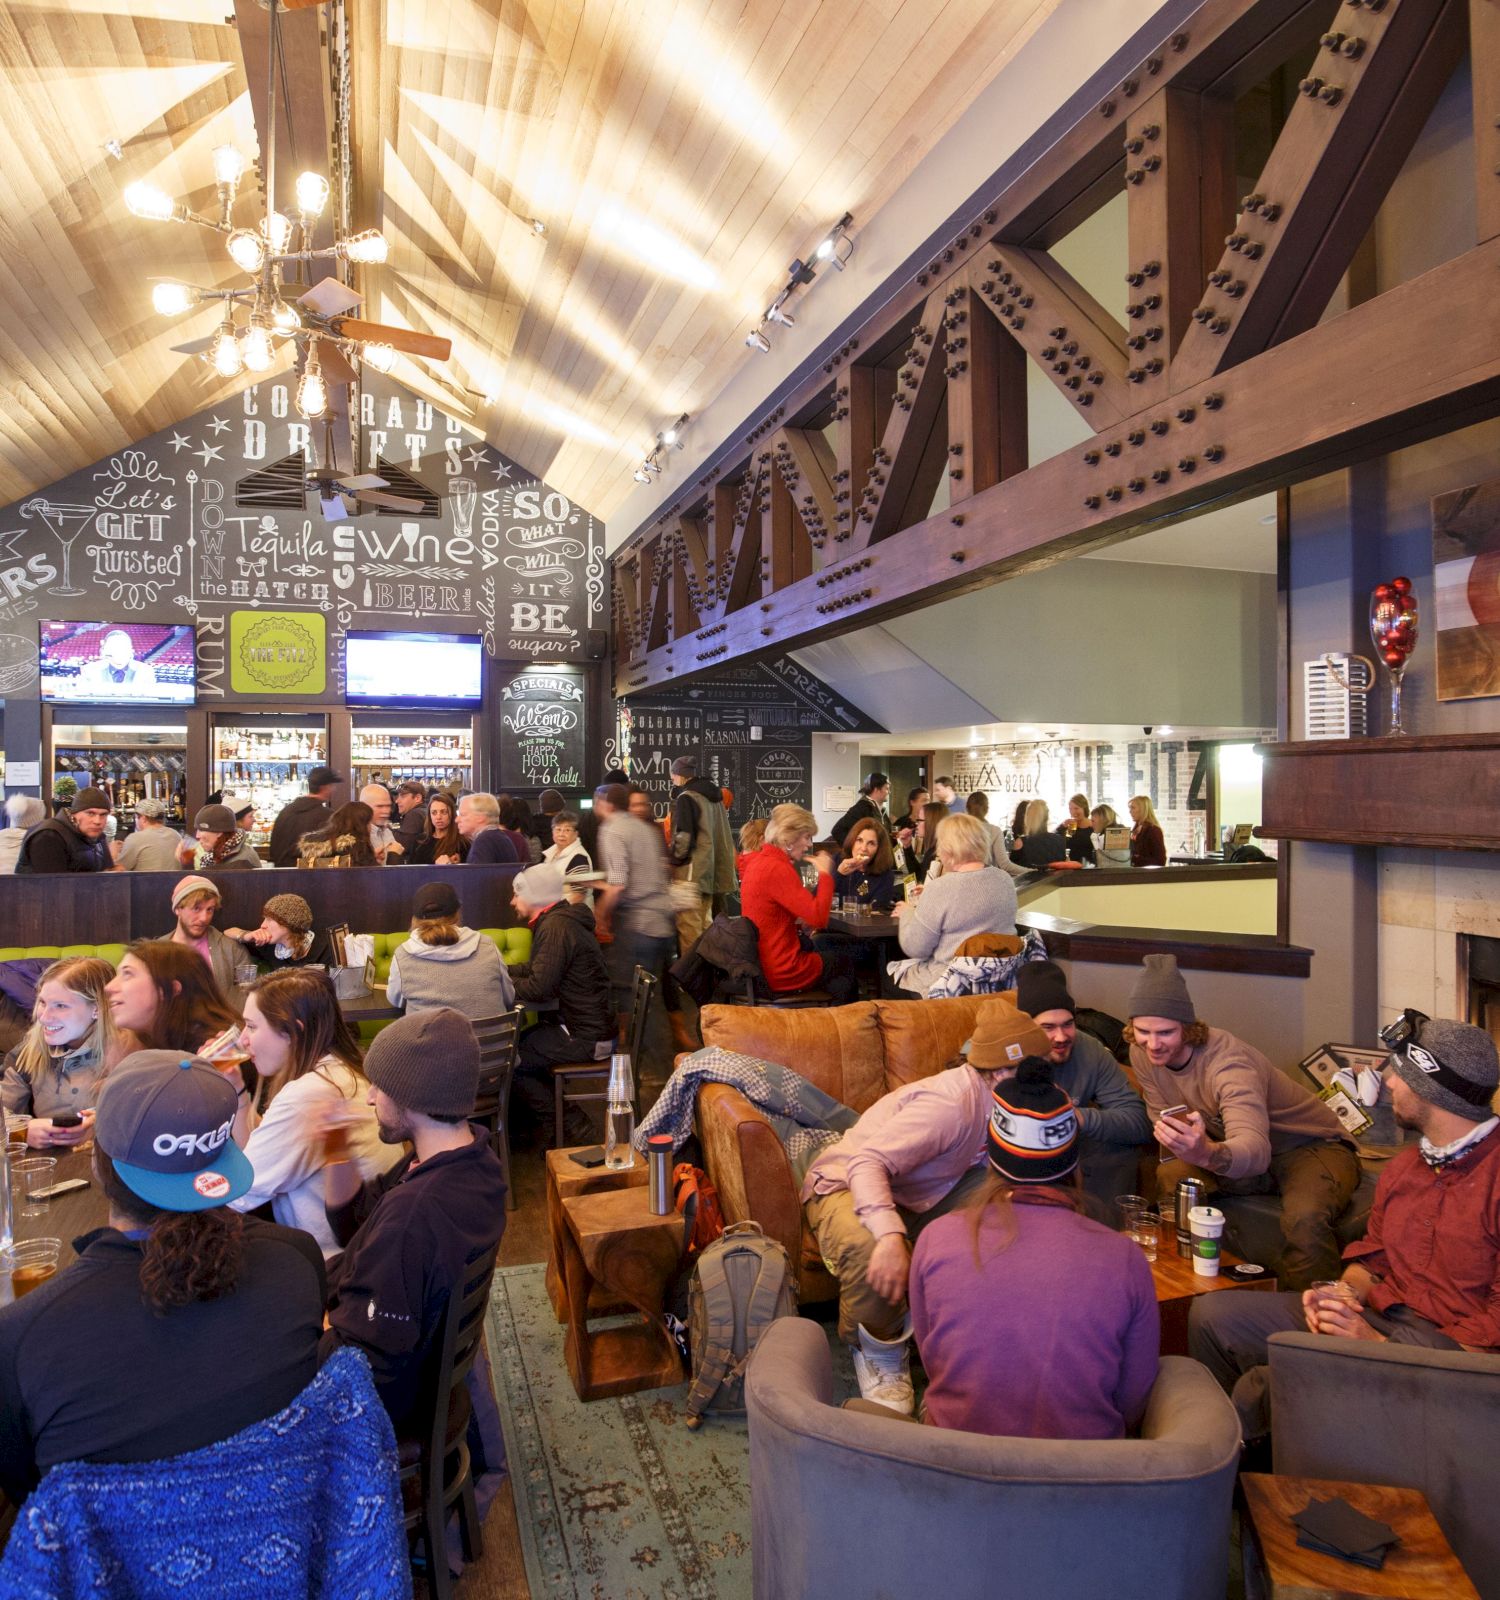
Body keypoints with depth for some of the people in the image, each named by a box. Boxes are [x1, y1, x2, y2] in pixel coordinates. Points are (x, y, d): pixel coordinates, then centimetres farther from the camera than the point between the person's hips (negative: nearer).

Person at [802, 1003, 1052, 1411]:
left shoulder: (989, 1098, -2)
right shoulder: (952, 1102, -31)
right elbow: (868, 1162, -39)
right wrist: (890, 1234, -54)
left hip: (915, 1195, 8)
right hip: (845, 1184, -8)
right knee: (867, 1247, -42)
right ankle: (878, 1350, -10)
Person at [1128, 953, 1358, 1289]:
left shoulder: (1227, 1062, -33)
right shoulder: (1143, 1054, -12)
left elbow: (1255, 1149, -49)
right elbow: (1163, 1121, 1)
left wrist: (1208, 1154, -70)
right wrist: (1188, 1148, -21)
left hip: (1314, 1148, -6)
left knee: (1304, 1220, -36)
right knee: (1169, 1178, -20)